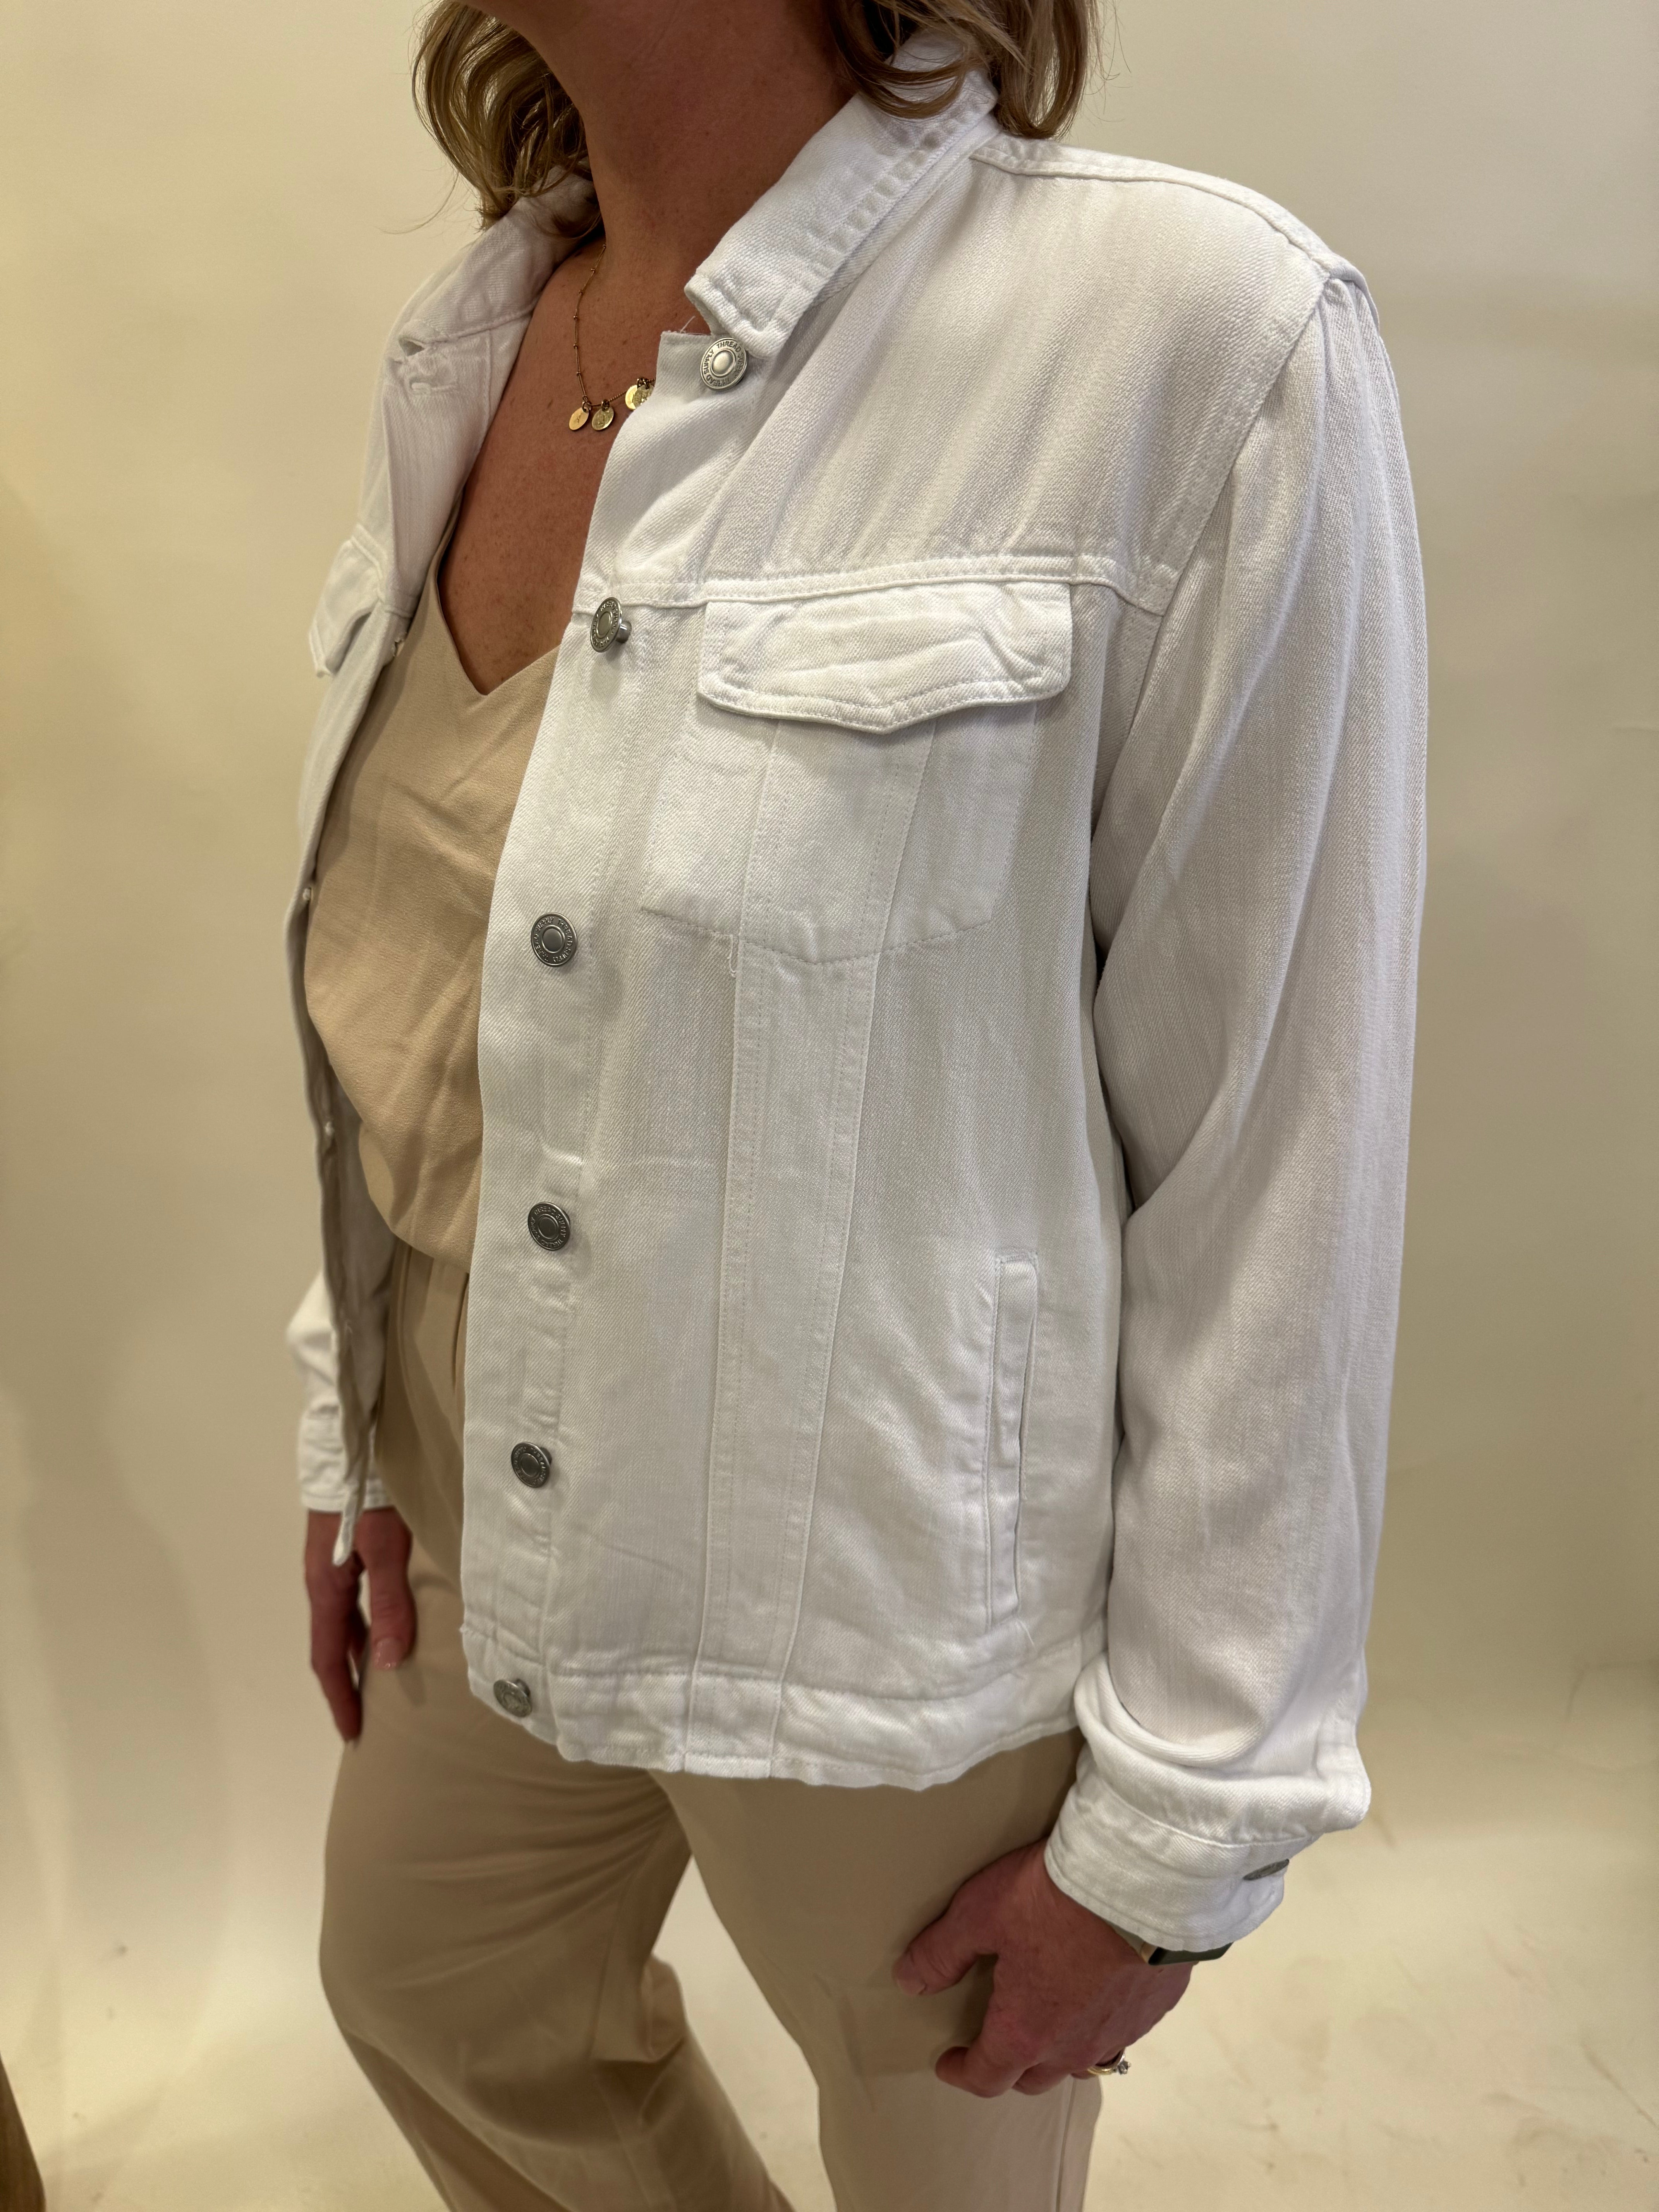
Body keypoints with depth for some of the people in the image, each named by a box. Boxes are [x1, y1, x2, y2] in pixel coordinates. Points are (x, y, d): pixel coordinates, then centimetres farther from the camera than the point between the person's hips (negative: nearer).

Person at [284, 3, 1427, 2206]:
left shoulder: (1193, 335, -22)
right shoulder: (471, 344, -1)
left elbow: (1278, 1173, -18)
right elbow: (420, 990, 8)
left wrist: (1182, 1819, -12)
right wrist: (357, 1424, 13)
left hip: (899, 1594, -6)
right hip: (505, 1507, 7)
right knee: (431, 1991, 31)